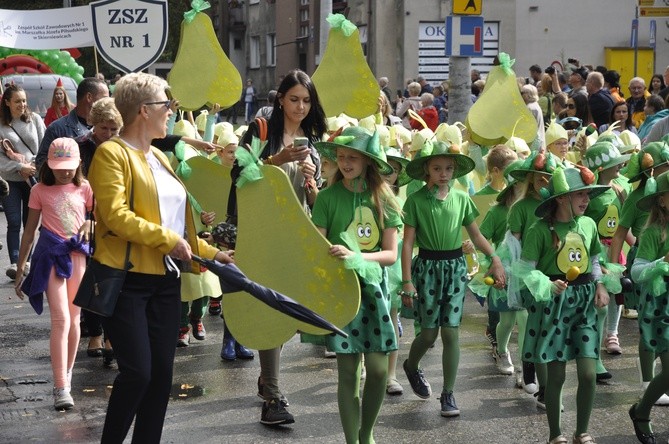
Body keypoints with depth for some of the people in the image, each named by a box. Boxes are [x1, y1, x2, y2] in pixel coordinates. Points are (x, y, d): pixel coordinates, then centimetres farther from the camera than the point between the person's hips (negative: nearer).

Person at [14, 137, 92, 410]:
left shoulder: (84, 188, 6)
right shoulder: (40, 191, 2)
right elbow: (30, 231, 6)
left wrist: (90, 225, -9)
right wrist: (20, 268, 5)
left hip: (79, 253, 3)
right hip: (51, 254, -3)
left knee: (73, 319, 9)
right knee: (61, 320, -13)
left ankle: (67, 372, 28)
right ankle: (61, 388, -14)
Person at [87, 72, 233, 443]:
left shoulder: (158, 157, 17)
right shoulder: (112, 153, -8)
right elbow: (115, 215, -20)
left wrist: (209, 253, 17)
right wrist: (167, 239, -19)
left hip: (164, 279, 8)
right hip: (125, 278, -8)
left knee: (161, 373, 7)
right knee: (137, 371, -12)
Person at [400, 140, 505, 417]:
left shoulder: (461, 199, 4)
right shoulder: (416, 200, -5)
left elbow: (476, 235, 11)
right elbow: (408, 242, -6)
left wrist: (495, 259, -3)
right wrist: (407, 281, -10)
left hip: (455, 267, 2)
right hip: (428, 266, -2)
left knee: (451, 332, -1)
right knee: (429, 332, 3)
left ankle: (448, 393, 8)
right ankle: (411, 366, 36)